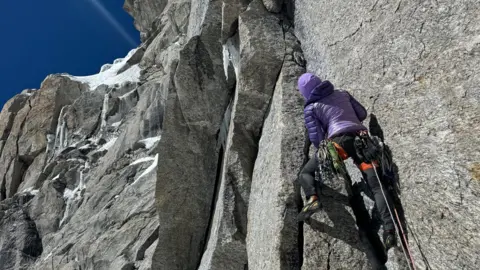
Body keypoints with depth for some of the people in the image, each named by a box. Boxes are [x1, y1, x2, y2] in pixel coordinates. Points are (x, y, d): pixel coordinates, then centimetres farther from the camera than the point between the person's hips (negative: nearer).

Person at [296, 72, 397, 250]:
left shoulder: (311, 108, 12)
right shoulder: (342, 94, 24)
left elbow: (316, 137, 4)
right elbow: (362, 113, 25)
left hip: (339, 141, -4)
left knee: (305, 173, 8)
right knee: (376, 185, 3)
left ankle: (312, 199, -18)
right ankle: (389, 228, -10)